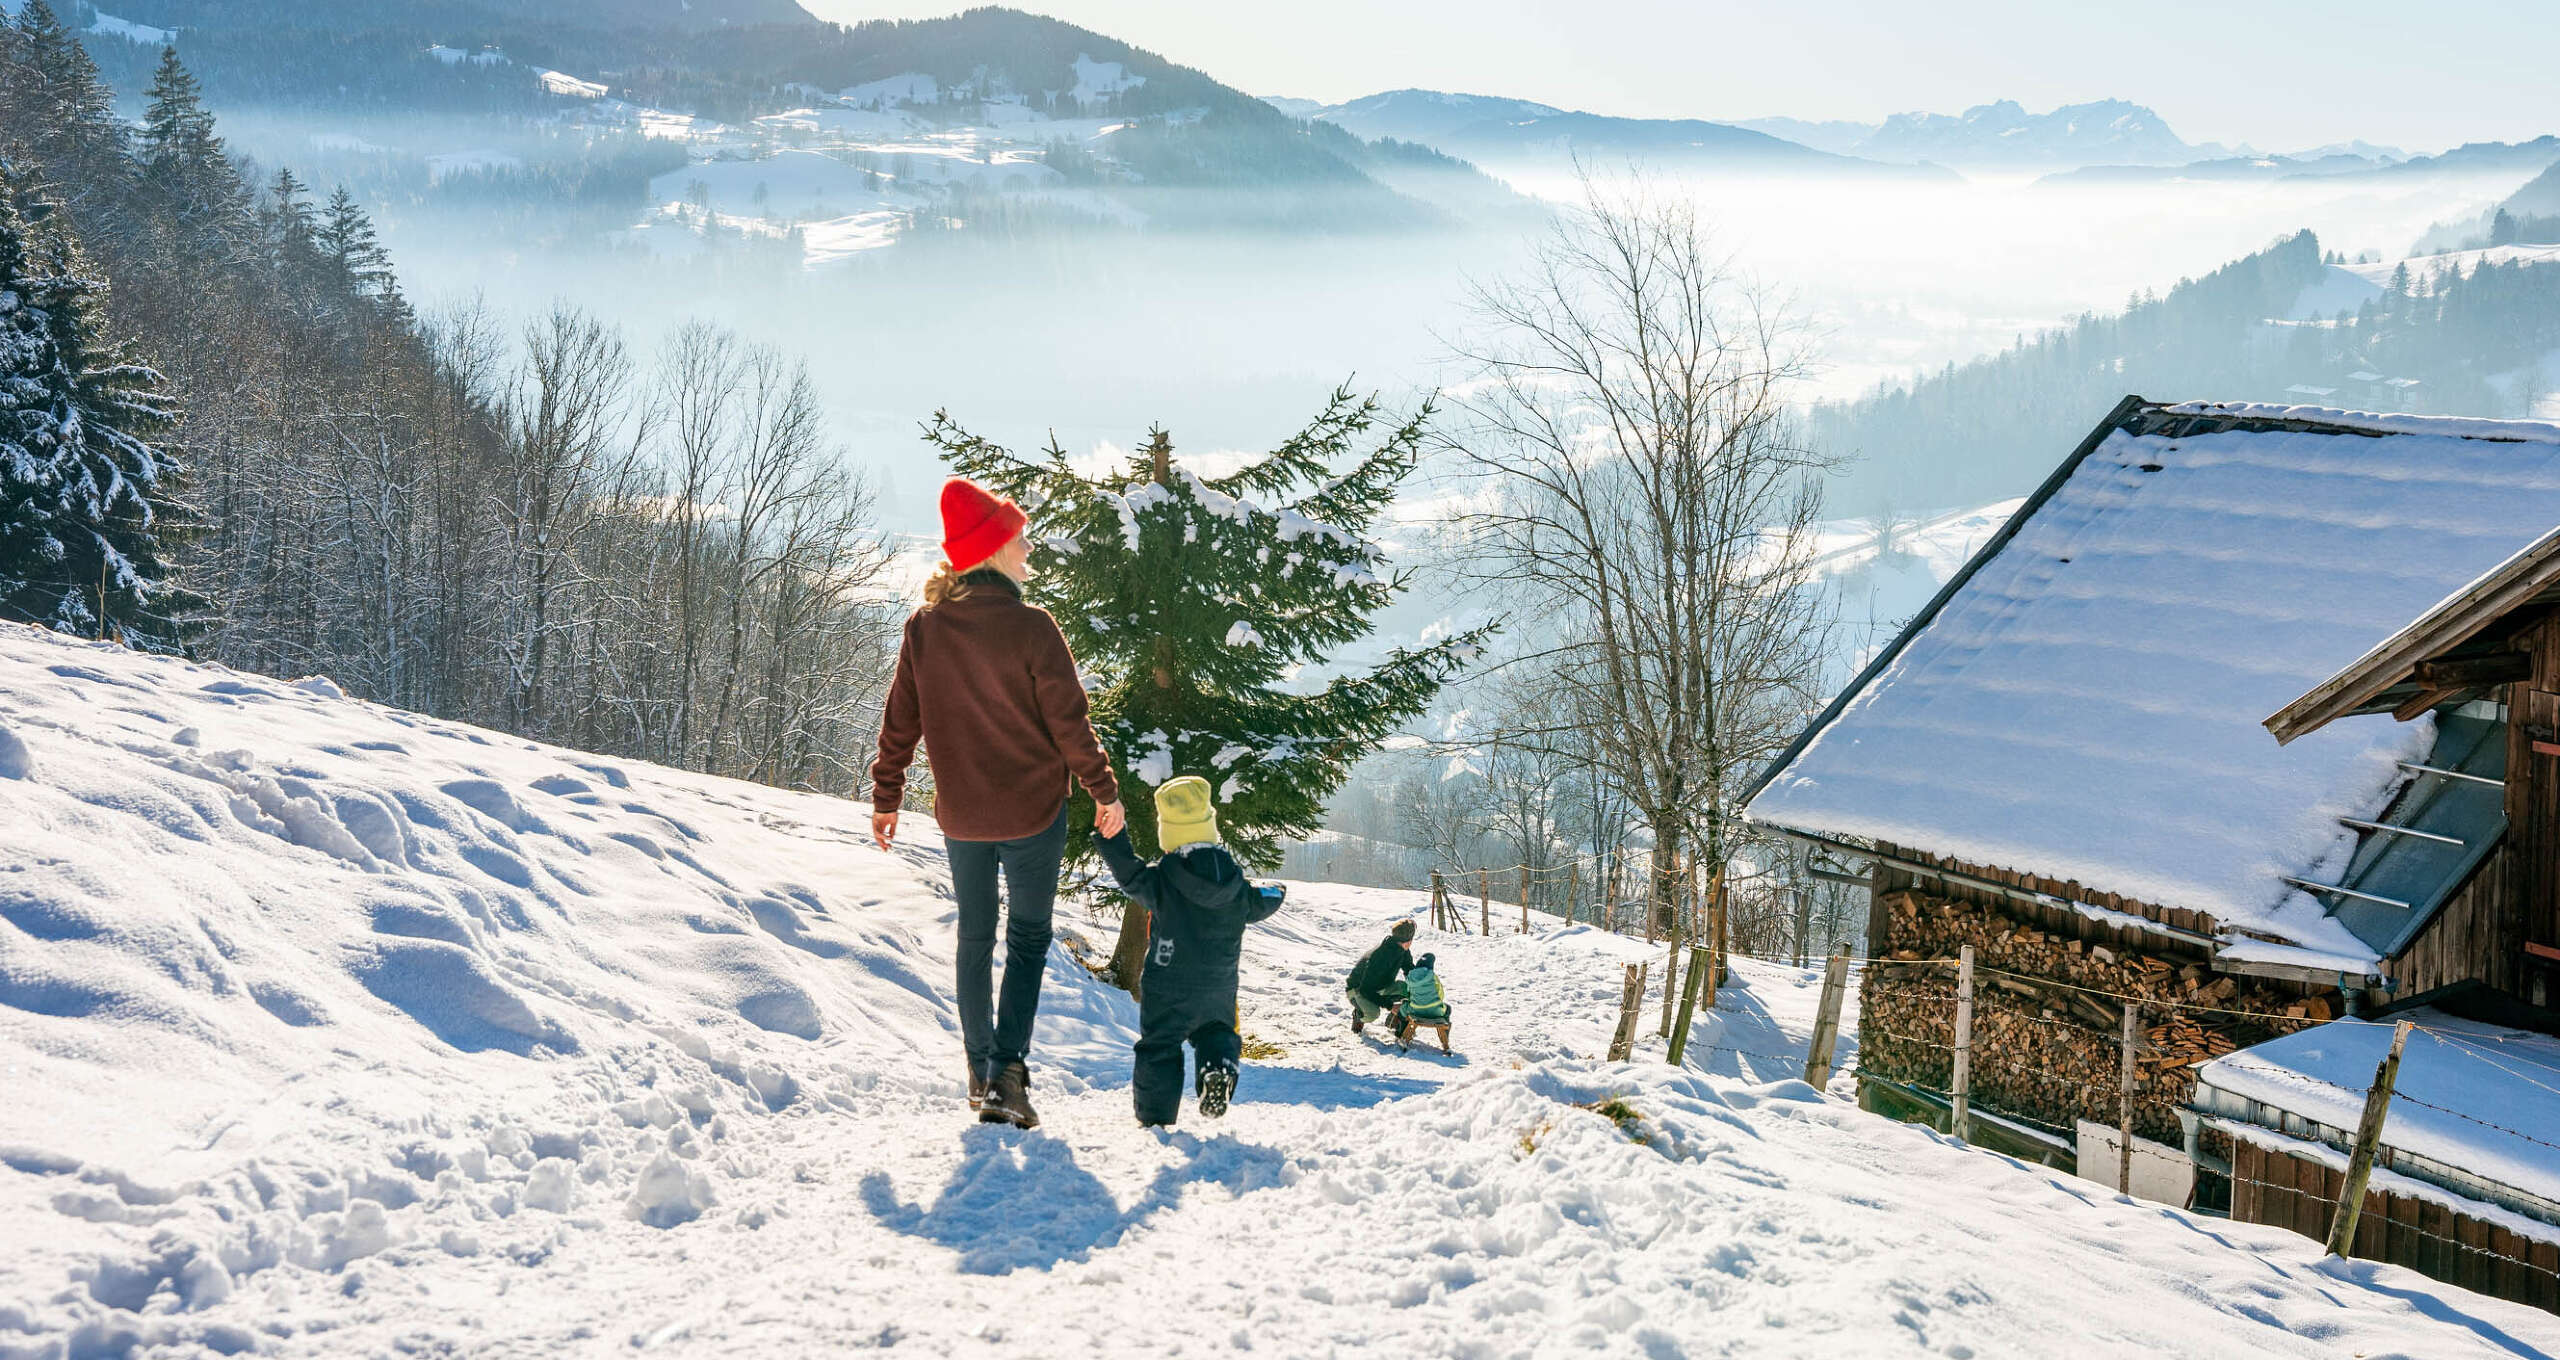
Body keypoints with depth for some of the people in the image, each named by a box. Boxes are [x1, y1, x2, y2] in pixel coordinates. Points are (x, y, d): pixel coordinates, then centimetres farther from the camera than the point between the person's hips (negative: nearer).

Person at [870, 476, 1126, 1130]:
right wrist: (1105, 791, 0)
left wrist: (886, 798, 13)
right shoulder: (1031, 627, -15)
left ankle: (980, 1073, 22)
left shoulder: (923, 628, -3)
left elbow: (900, 723, 2)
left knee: (974, 938, 18)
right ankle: (1009, 1071, -6)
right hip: (1033, 811, -3)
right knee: (1028, 936, 8)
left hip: (961, 816, 4)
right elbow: (1068, 722, -12)